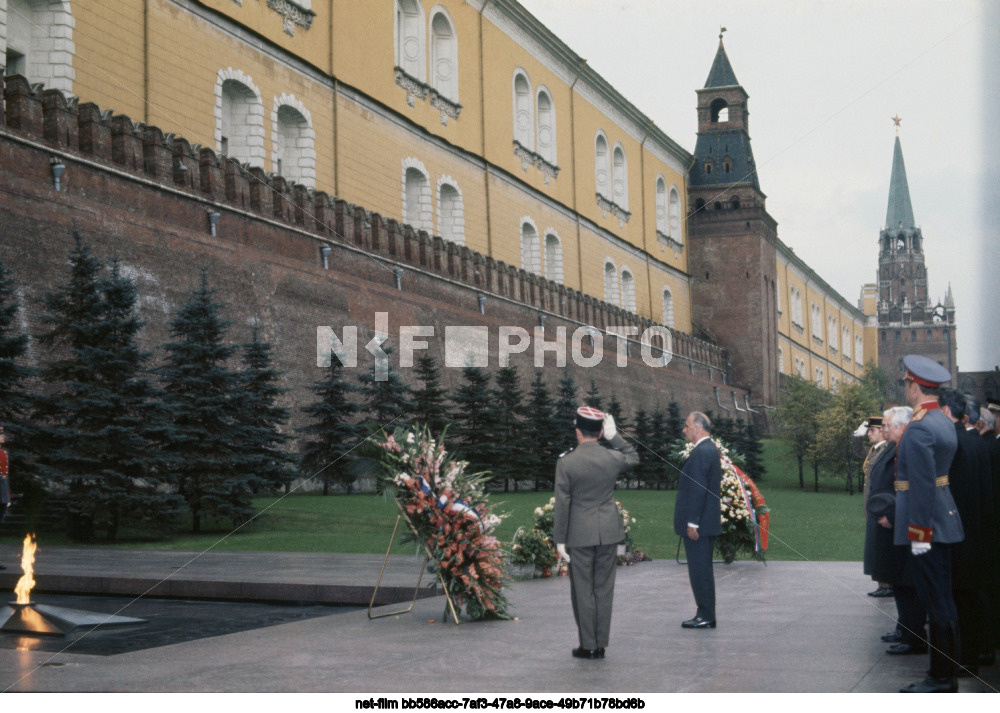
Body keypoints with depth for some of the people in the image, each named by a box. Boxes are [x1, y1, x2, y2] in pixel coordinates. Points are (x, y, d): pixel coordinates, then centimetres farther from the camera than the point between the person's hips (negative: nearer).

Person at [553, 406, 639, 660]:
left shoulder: (566, 462, -11)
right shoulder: (614, 458, -3)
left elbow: (562, 504, -10)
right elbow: (633, 457, 23)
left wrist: (559, 540, -4)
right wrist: (615, 436, 16)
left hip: (580, 534, -3)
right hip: (609, 533, 3)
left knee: (583, 591, 5)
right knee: (604, 589, 10)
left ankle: (588, 646, 9)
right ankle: (601, 645, 15)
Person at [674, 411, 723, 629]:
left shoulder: (700, 453, -18)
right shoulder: (711, 449, 14)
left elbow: (698, 490, -22)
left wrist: (692, 522, -20)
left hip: (698, 524, -10)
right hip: (709, 521, 10)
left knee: (699, 570, -4)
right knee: (703, 569, 15)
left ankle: (706, 617, 1)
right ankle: (706, 614, 21)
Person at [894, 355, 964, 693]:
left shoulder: (918, 428, -19)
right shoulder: (944, 421, 12)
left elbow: (923, 484, -23)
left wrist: (918, 532, -20)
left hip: (926, 525, -10)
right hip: (943, 522, 10)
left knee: (936, 602, -4)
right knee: (942, 599, 15)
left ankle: (941, 680, 3)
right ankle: (947, 674, 23)